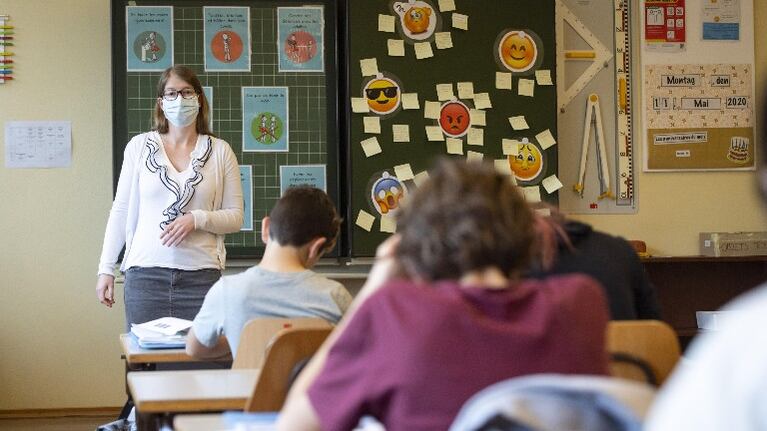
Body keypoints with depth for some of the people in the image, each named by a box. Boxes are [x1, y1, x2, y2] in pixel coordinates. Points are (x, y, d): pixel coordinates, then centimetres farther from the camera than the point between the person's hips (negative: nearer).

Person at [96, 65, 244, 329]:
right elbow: (120, 211, 9)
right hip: (146, 272, 0)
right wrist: (106, 269, 6)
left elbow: (235, 217, 7)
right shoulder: (139, 146, 7)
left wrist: (197, 219, -11)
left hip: (201, 274, 0)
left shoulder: (220, 152, 6)